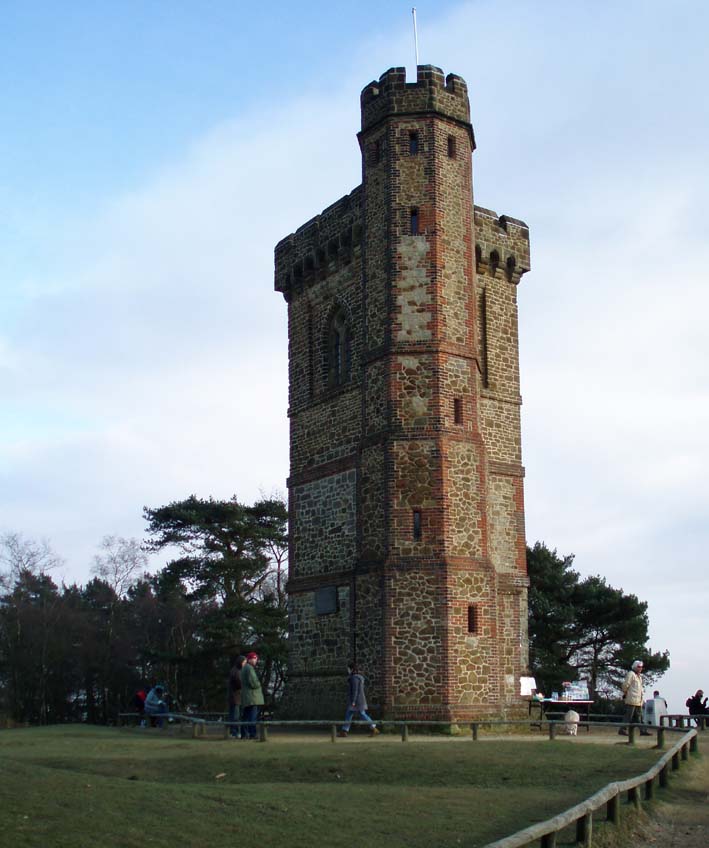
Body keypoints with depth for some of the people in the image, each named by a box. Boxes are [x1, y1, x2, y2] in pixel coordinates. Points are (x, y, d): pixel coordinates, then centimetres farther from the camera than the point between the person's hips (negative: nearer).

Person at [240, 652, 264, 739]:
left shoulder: (244, 668, 20)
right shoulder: (249, 668, -12)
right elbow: (253, 683, -19)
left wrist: (257, 684, 13)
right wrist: (259, 684, 0)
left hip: (246, 699, 10)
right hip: (252, 698, -10)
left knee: (246, 716, 11)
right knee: (253, 716, -11)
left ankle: (244, 734, 14)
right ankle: (252, 734, -15)